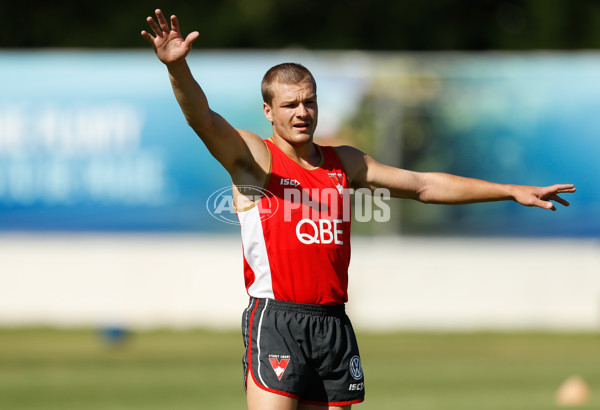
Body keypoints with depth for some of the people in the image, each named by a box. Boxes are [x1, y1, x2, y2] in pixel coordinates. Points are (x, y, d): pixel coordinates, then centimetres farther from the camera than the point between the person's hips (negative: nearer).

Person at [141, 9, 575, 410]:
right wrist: (178, 67, -39)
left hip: (333, 324, 6)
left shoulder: (344, 163, 16)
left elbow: (424, 185, 22)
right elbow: (202, 118, -19)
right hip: (276, 321, -6)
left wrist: (512, 191, 21)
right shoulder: (253, 158, -1)